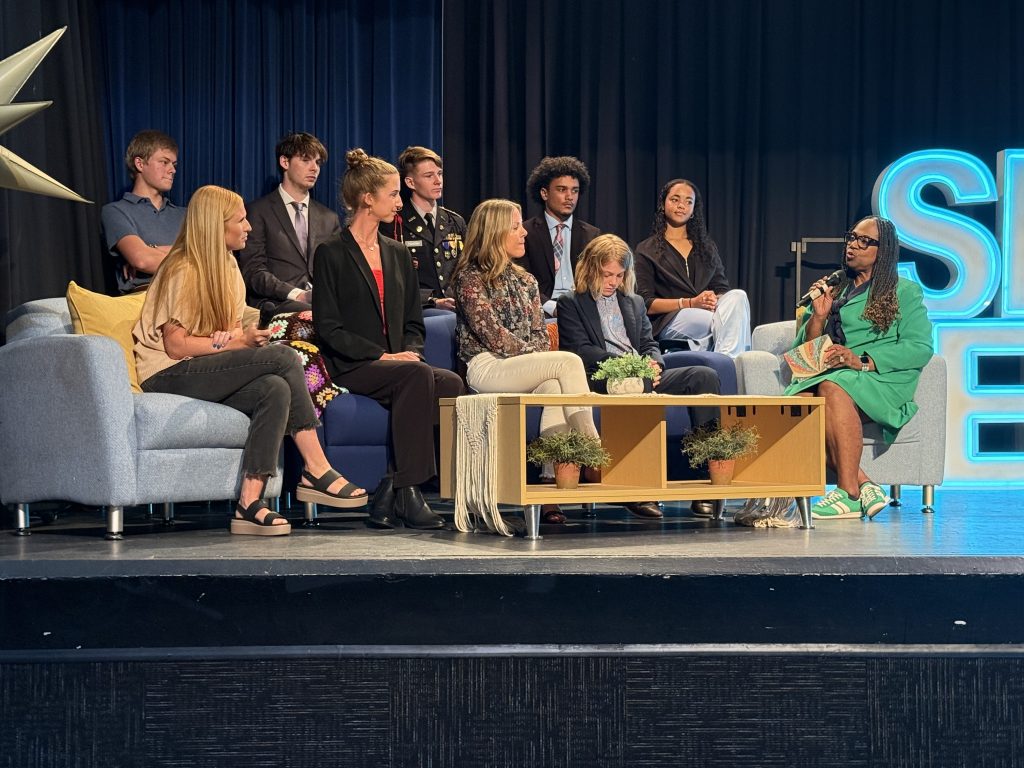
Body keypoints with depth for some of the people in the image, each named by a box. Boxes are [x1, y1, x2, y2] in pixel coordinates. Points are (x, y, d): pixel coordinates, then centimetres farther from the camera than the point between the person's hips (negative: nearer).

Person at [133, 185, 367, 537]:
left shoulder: (227, 264, 15)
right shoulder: (182, 271, -12)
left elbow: (231, 330, 16)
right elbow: (176, 346, -16)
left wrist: (245, 337, -8)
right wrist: (234, 341, -13)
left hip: (204, 373, 8)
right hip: (170, 376, -8)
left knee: (275, 389, -24)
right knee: (283, 357, -24)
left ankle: (250, 502, -28)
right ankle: (316, 470, -20)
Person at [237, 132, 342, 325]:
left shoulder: (329, 218, 23)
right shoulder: (258, 211, 7)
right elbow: (253, 271, -2)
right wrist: (296, 294, -16)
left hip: (323, 302, 5)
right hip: (274, 305, -5)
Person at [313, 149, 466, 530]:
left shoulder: (398, 254, 21)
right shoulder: (331, 254, 1)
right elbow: (328, 327, -7)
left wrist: (410, 351, -2)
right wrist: (382, 356, -17)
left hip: (398, 363, 6)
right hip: (351, 369, -6)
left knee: (451, 383, -26)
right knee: (418, 375, -34)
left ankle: (389, 495, -24)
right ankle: (406, 493, -31)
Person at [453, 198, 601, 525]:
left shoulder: (526, 281, 22)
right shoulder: (470, 278, 1)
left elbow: (539, 333, 16)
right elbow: (492, 334, -8)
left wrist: (542, 363, -6)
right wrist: (537, 360, -11)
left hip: (526, 369, 5)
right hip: (486, 367, -5)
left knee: (554, 387, -32)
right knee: (570, 361, -27)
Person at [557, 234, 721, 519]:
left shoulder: (635, 303, 29)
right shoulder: (571, 303, 10)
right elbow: (581, 351, -4)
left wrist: (653, 364, -4)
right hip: (602, 378, -6)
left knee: (704, 375, -19)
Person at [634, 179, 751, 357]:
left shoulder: (707, 247, 26)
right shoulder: (647, 251, 10)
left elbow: (722, 288, 16)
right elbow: (646, 304, 0)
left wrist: (715, 300, -10)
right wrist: (689, 303, -13)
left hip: (708, 312, 4)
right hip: (668, 321, -4)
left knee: (737, 296, -31)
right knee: (721, 321, -35)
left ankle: (728, 359, -44)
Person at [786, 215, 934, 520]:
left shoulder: (905, 292, 14)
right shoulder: (832, 292, 27)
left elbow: (920, 348, -3)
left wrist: (862, 360, -14)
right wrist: (818, 317, 2)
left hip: (881, 379, -4)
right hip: (826, 376, 4)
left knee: (832, 388, -37)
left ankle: (849, 494, -37)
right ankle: (863, 486, -31)